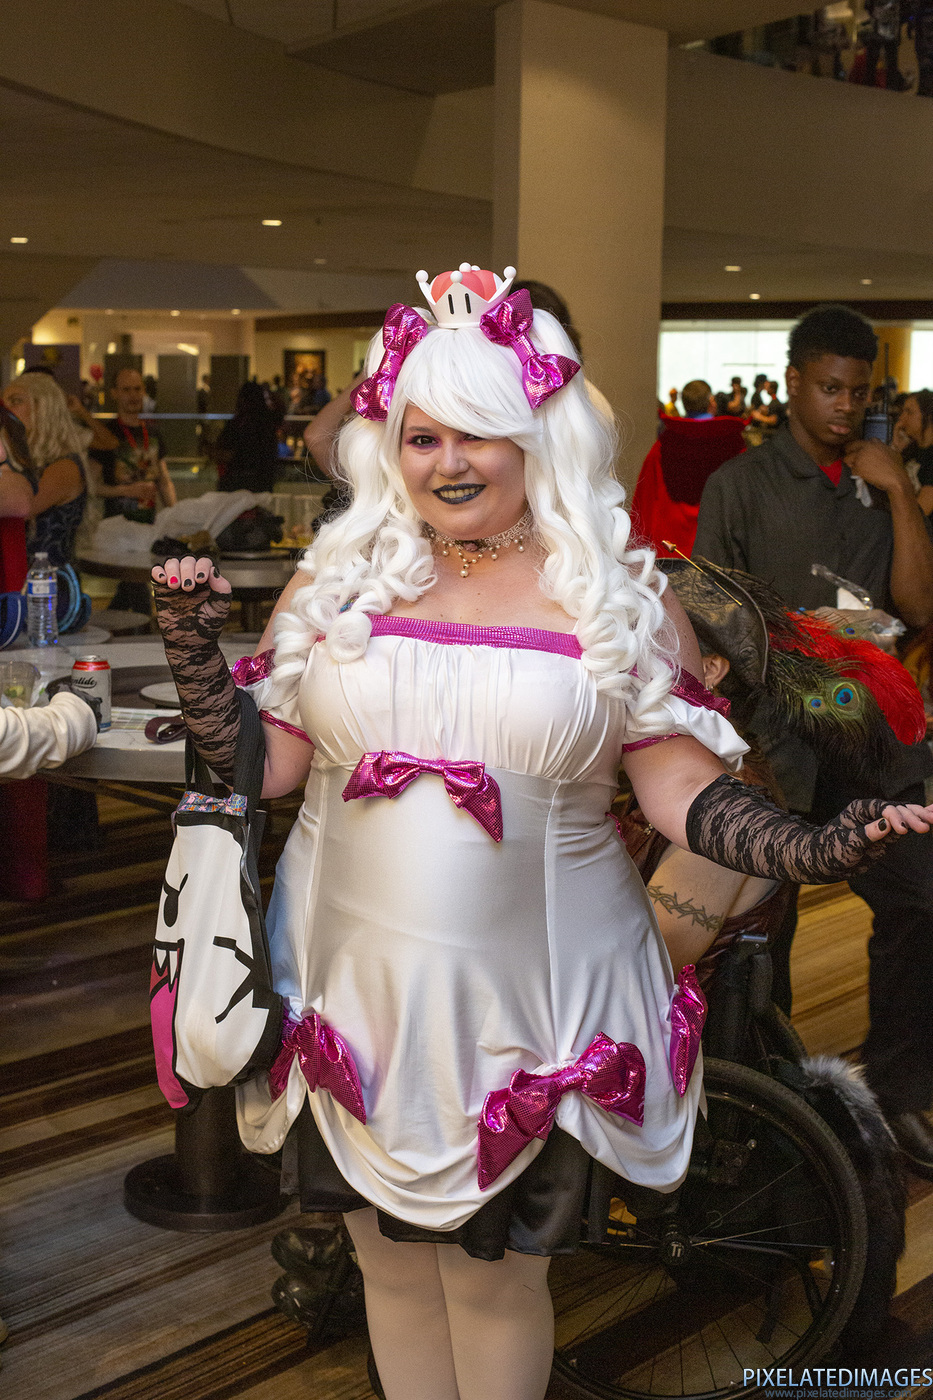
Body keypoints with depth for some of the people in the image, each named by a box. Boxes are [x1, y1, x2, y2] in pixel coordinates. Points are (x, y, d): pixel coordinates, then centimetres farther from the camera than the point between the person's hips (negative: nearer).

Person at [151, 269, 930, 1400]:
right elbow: (262, 765, 4)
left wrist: (812, 849, -21)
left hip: (525, 997, -2)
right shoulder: (337, 583, 3)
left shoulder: (619, 595, -3)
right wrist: (194, 648, -8)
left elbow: (686, 792, -6)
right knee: (391, 1263, 18)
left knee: (498, 1281, 14)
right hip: (361, 987, 2)